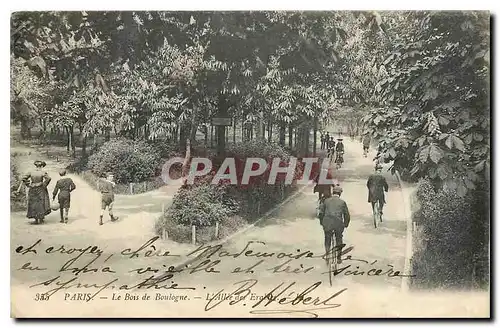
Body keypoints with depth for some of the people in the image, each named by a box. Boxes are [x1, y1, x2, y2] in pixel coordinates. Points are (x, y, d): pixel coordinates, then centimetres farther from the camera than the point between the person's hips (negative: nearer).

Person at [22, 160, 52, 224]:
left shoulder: (31, 172, 2)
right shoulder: (43, 172, -8)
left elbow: (24, 178, -1)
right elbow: (48, 178, -22)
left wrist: (28, 185, 3)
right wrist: (44, 185, -11)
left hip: (32, 190, 3)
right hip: (41, 190, -3)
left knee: (33, 204, 9)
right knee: (41, 203, 8)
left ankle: (36, 219, 7)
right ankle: (41, 218, 7)